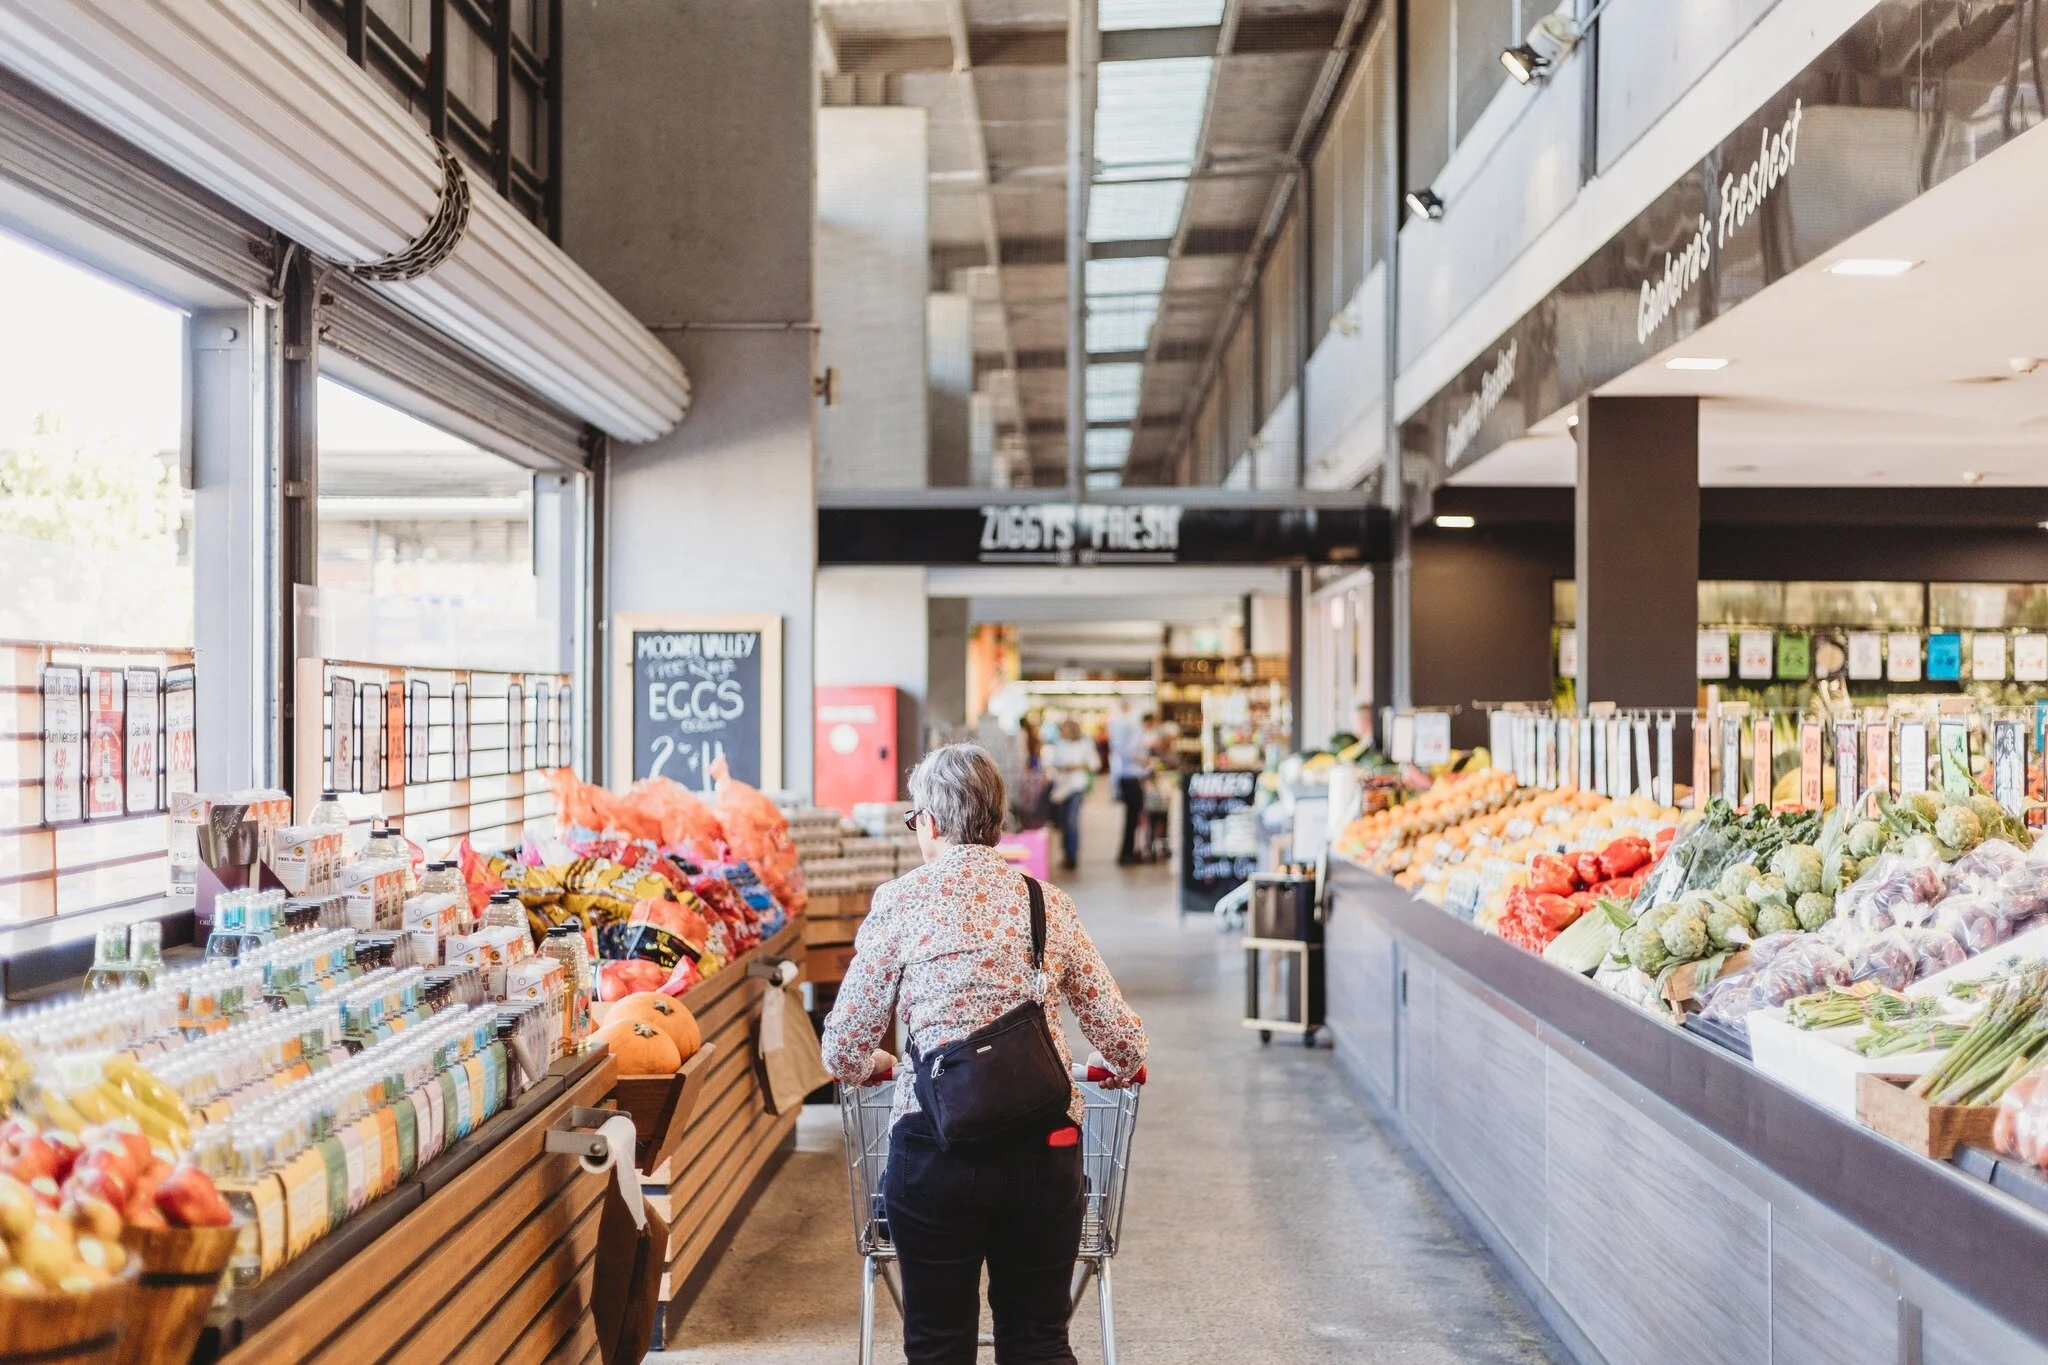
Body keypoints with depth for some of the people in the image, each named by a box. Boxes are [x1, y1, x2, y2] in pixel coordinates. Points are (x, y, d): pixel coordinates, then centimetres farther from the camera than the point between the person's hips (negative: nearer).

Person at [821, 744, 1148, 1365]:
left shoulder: (901, 901, 0)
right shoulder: (1050, 904, 8)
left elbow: (843, 1054, 2)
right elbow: (1124, 1039, 11)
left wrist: (871, 1064, 25)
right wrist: (1116, 1071, 33)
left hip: (935, 1145, -2)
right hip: (1045, 1145, 3)